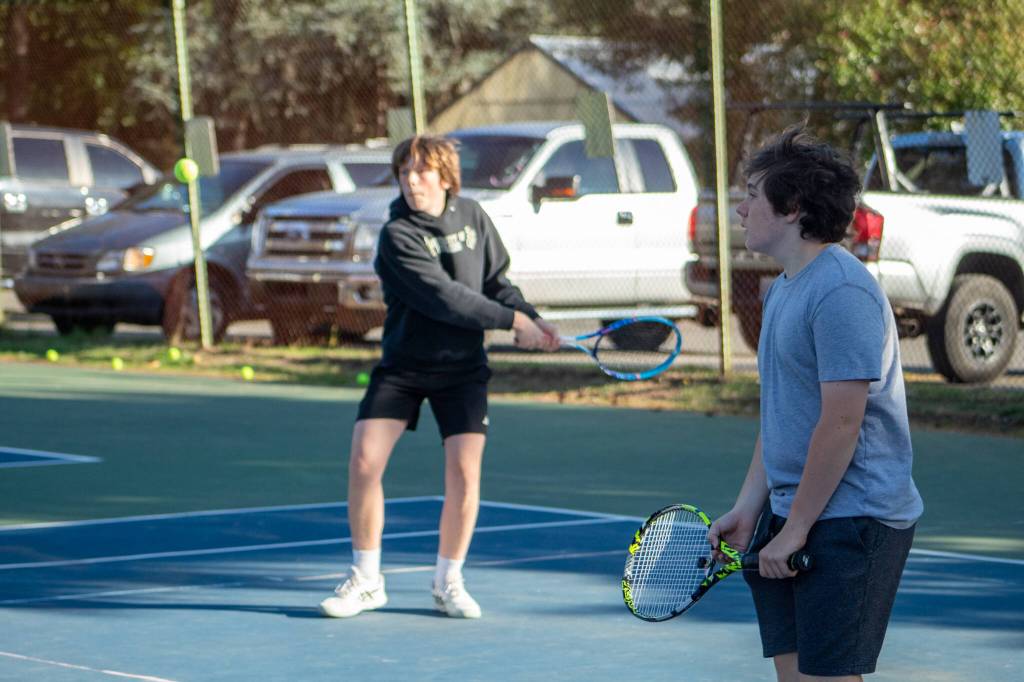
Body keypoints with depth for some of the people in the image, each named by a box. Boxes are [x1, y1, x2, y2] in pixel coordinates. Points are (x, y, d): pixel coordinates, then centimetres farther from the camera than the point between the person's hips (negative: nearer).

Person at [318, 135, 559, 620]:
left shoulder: (473, 217, 1)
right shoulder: (398, 237, -16)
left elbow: (495, 281, 11)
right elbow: (445, 298, -22)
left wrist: (532, 320, -6)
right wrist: (512, 320, -20)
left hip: (462, 368, 3)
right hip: (402, 366, -3)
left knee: (464, 472, -8)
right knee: (364, 462, -12)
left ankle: (448, 583, 9)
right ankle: (366, 581, 4)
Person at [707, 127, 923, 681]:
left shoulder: (841, 292, -17)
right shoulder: (782, 290, 15)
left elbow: (841, 423, -21)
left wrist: (795, 530, -18)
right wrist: (747, 508, 13)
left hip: (850, 522, -9)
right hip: (792, 516, 9)